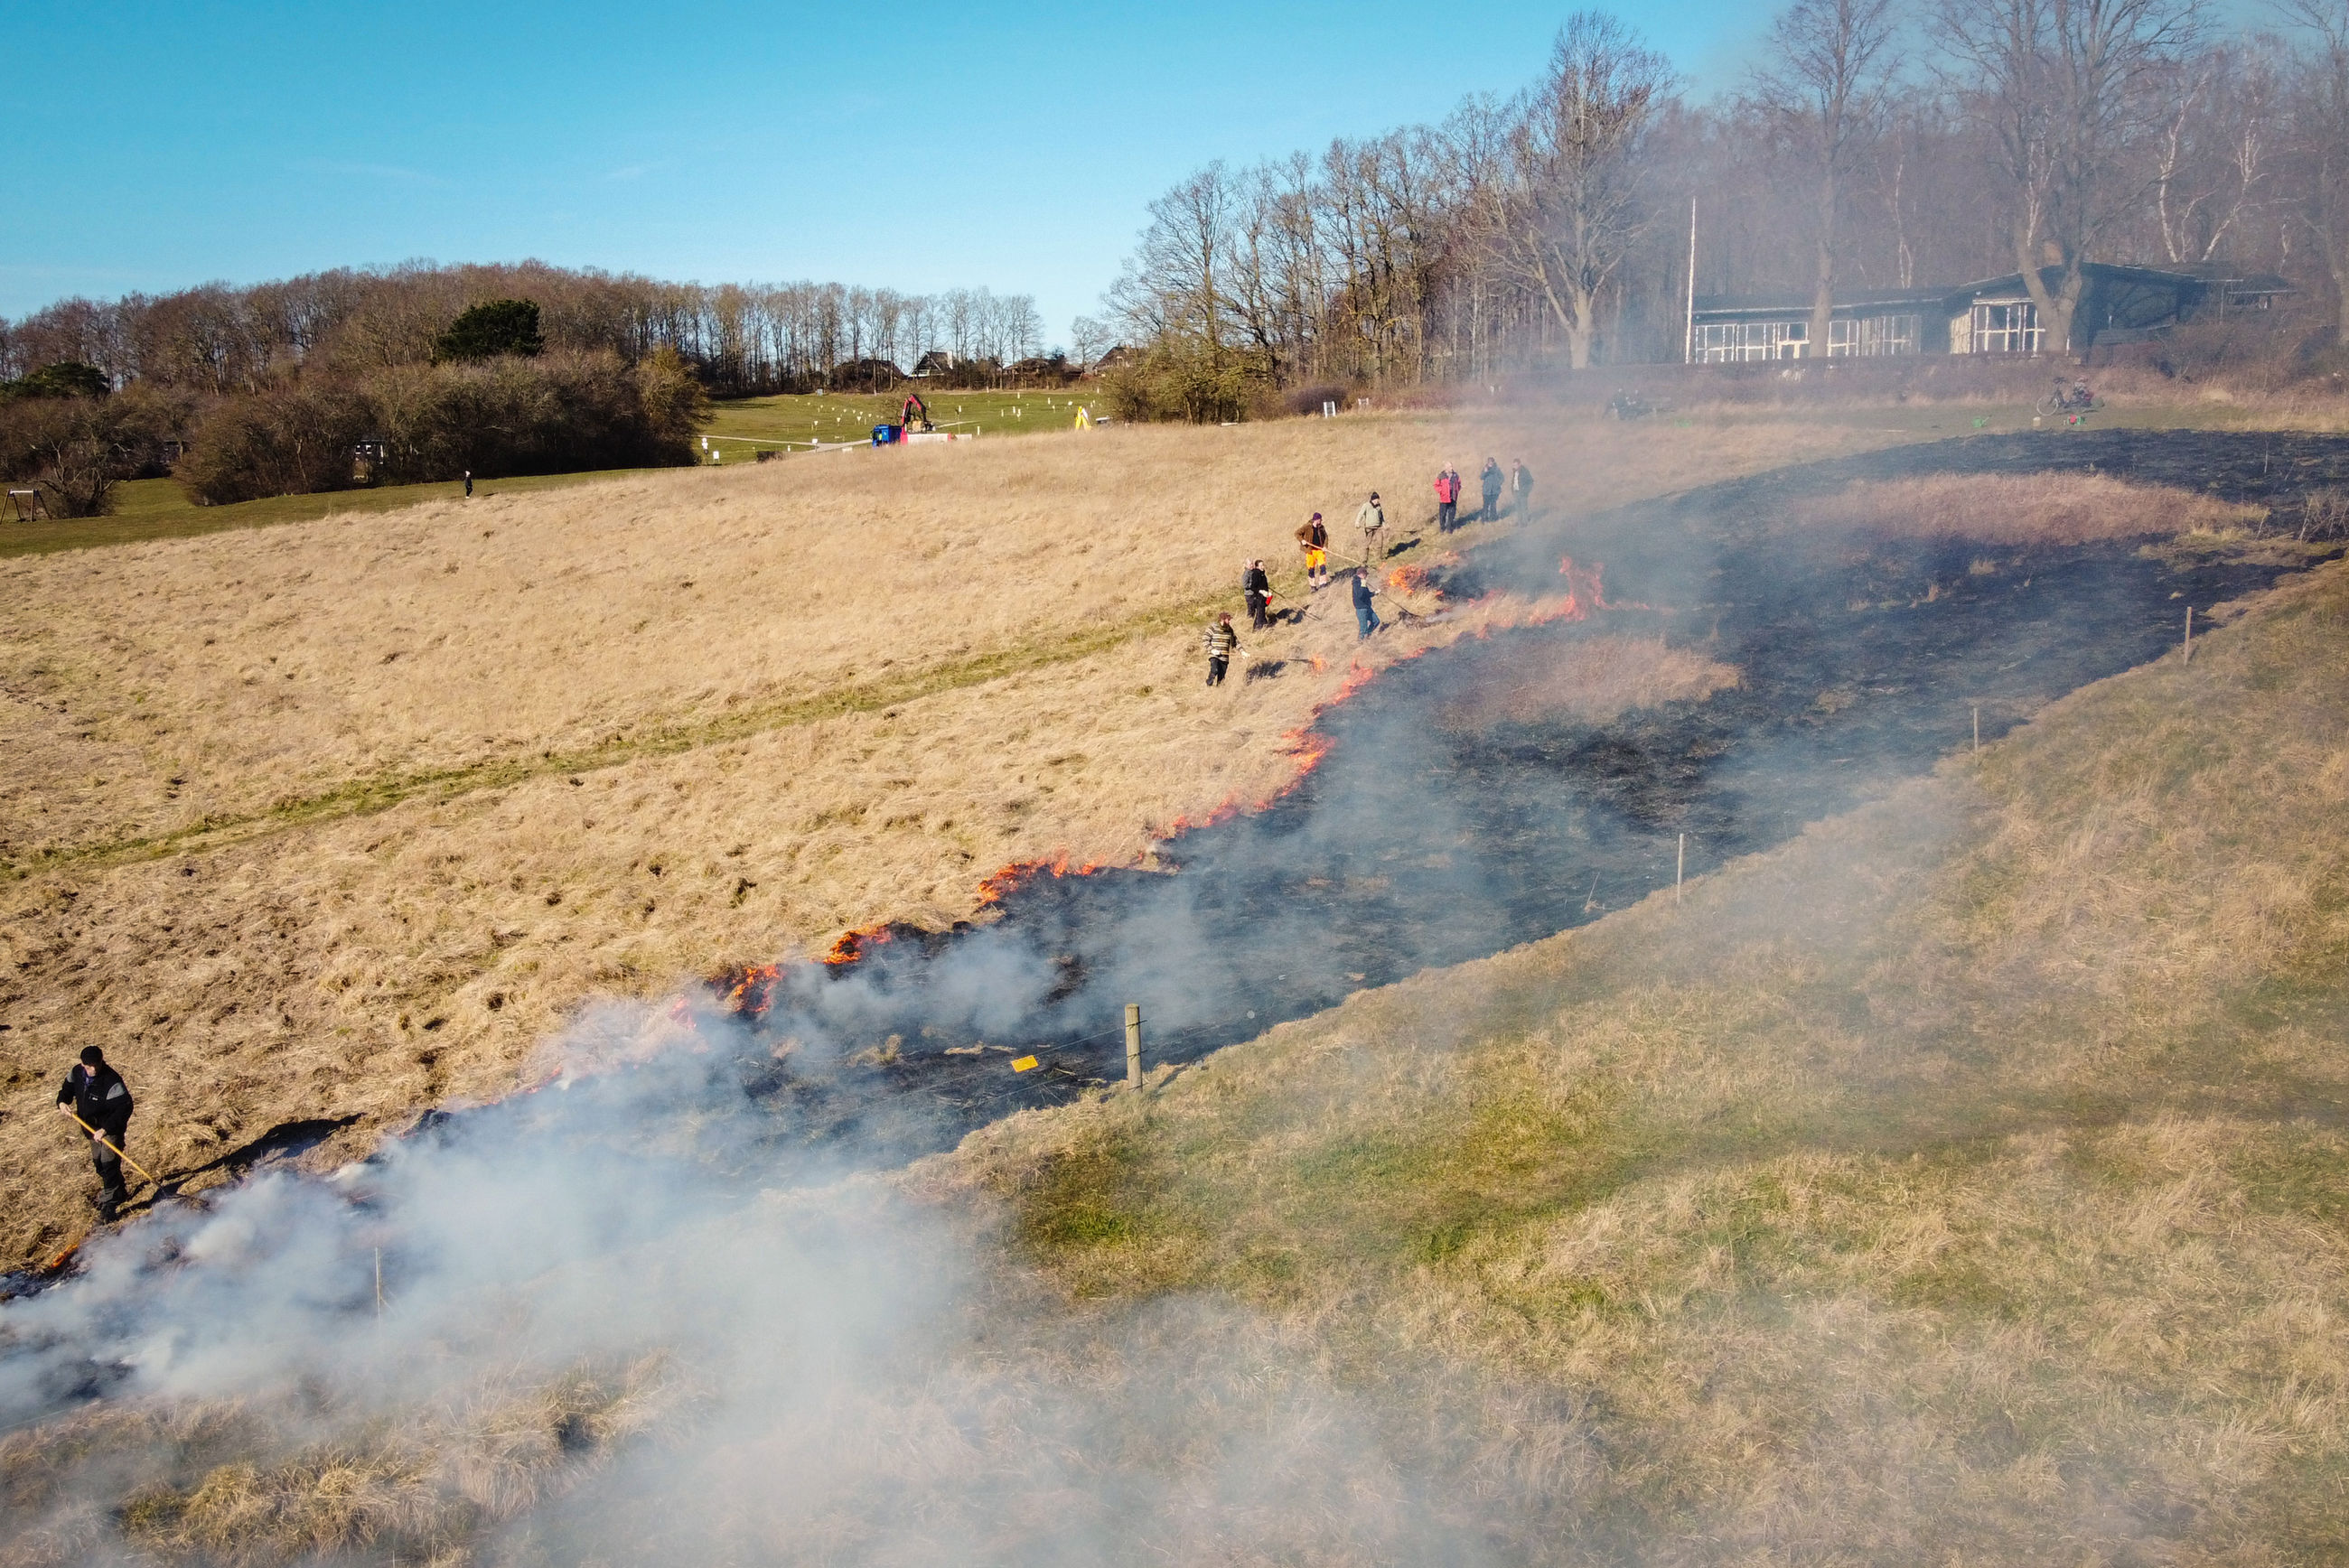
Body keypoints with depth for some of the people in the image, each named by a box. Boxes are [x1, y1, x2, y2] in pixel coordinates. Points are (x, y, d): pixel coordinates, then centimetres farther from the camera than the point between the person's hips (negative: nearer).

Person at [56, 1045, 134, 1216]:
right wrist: (62, 1102, -15)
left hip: (112, 1127, -8)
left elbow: (124, 1108, -31)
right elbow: (67, 1089, 9)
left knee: (109, 1162, -11)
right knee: (98, 1161, 20)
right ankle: (119, 1191, 40)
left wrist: (106, 1129, -36)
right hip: (92, 1126, 8)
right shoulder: (76, 1074, -9)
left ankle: (110, 1203, -2)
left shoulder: (112, 1082, -30)